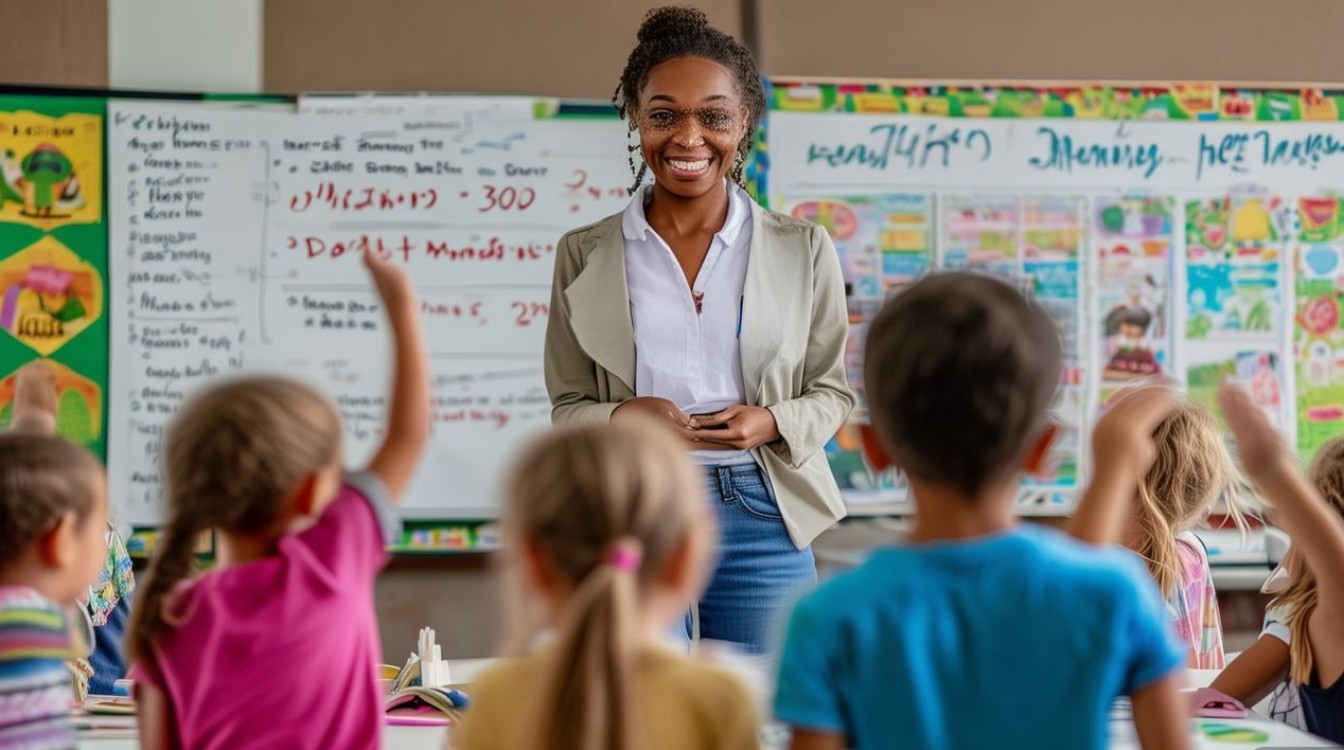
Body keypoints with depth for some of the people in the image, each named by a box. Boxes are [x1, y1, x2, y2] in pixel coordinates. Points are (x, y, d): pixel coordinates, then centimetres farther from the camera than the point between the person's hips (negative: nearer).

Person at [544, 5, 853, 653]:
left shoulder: (804, 251, 4)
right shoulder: (583, 255, 5)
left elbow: (831, 391, 10)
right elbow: (567, 407, 8)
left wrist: (773, 423, -11)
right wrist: (622, 418, -14)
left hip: (766, 524, 0)